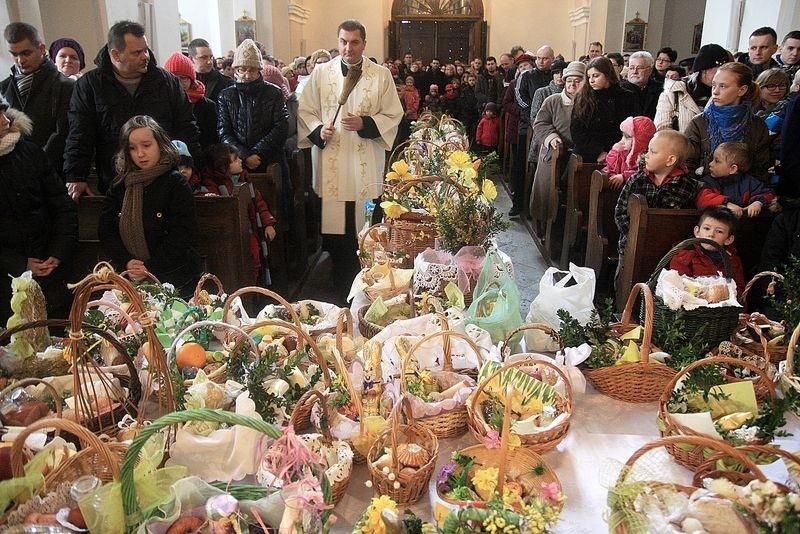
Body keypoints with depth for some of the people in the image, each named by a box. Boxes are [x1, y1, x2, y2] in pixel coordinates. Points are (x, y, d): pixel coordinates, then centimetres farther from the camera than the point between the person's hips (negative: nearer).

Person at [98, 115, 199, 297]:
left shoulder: (175, 184, -7)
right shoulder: (120, 185, 7)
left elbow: (183, 235, -14)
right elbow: (106, 230, 3)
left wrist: (150, 267, -18)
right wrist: (126, 262, -12)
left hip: (174, 280, -4)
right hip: (130, 280, 4)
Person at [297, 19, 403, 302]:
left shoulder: (381, 75, 4)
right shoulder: (321, 72, 6)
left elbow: (393, 116, 4)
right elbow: (305, 111, 9)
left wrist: (364, 124, -12)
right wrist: (318, 131, -10)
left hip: (366, 164, 0)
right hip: (330, 163, 1)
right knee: (334, 225, 2)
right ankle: (342, 286, 18)